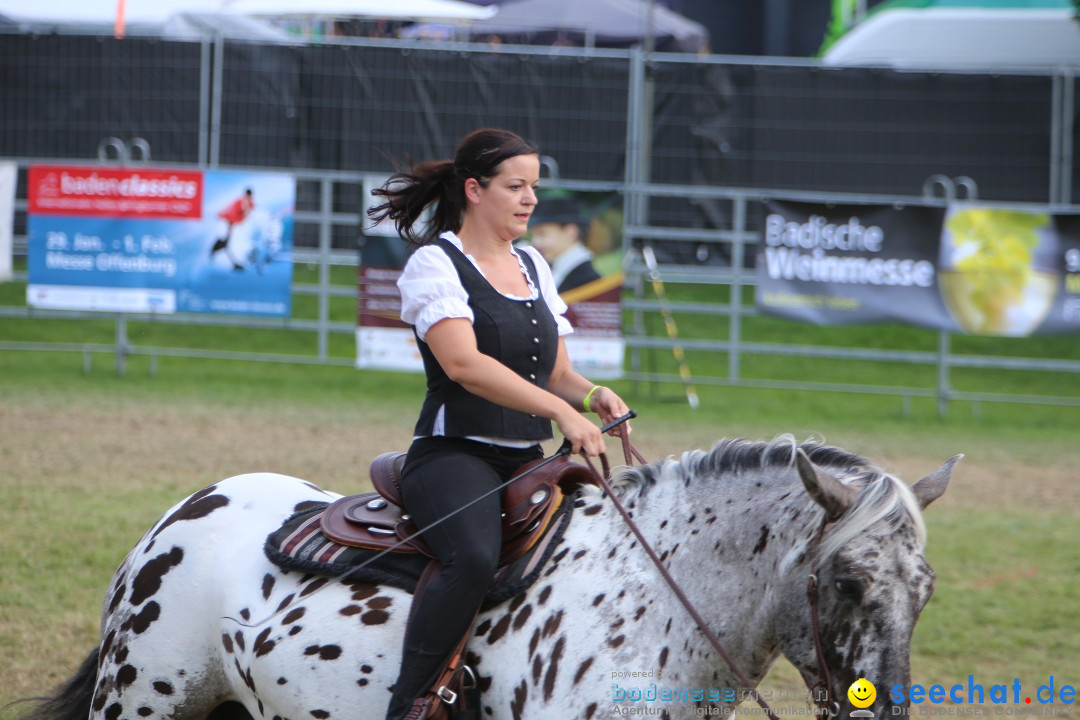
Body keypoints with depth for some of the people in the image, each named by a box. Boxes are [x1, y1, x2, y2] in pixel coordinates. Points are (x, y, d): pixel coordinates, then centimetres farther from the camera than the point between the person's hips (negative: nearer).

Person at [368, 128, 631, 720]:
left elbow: (556, 374, 22)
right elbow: (463, 363, -18)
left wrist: (593, 396, -2)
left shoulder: (533, 267, 19)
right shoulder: (436, 263, -4)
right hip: (453, 455, -8)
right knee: (476, 557, -36)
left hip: (526, 463, 8)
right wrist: (559, 411, -25)